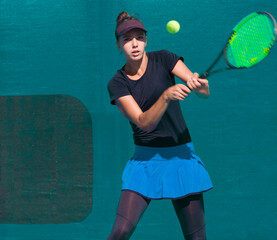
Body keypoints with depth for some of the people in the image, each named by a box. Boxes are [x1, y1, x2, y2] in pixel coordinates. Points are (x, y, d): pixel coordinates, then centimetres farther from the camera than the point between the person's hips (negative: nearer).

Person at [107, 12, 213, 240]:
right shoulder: (117, 84, -2)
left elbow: (205, 92, -11)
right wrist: (166, 96, -32)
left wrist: (198, 84, -35)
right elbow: (144, 122, -15)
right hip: (145, 160, 0)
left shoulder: (163, 59, -1)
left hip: (181, 156, 0)